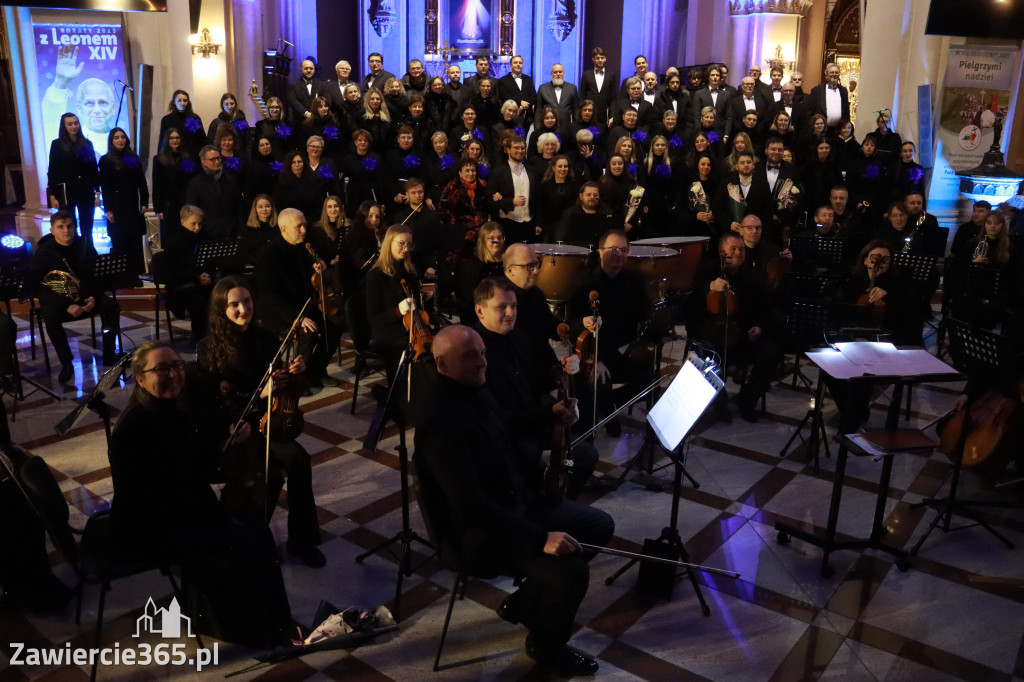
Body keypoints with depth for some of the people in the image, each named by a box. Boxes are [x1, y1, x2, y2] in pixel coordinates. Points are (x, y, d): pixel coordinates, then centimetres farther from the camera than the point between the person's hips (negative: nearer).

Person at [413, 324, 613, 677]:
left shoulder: (476, 392, 3)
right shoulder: (440, 423, -28)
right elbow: (473, 507, -33)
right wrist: (539, 538, -34)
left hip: (518, 503, 10)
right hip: (481, 530, -10)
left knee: (600, 525, 11)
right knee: (570, 570, -26)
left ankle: (523, 602, 21)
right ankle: (545, 644, 7)